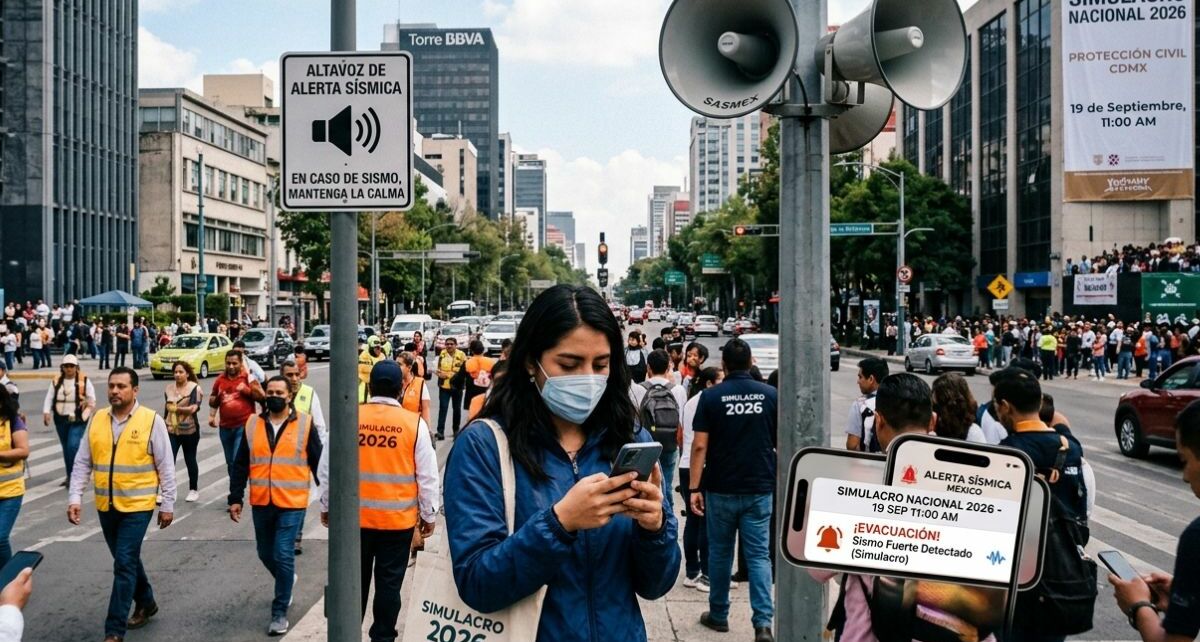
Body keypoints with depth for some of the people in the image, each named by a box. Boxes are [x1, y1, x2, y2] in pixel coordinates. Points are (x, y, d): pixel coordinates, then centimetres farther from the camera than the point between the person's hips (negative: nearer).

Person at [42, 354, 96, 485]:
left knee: (73, 446, -17)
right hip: (61, 420, 4)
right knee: (66, 448, 13)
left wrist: (85, 415, -2)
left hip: (77, 420, -4)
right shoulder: (56, 381, 6)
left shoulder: (84, 381, -4)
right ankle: (70, 476, 25)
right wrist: (46, 412, -12)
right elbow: (49, 398, 2)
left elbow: (92, 401, 1)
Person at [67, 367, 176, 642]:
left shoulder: (151, 420, -9)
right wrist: (74, 497, -1)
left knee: (124, 564, -6)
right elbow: (82, 463, 7)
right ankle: (145, 603, 38)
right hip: (105, 506, 5)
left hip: (137, 506, -5)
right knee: (127, 560, 18)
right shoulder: (97, 419, 3)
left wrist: (167, 505, -5)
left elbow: (166, 466, -6)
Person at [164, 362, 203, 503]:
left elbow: (193, 408, -16)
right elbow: (166, 407, 15)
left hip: (189, 430, -3)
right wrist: (164, 424, 14)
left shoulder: (195, 388, -7)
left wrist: (176, 408, -15)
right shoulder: (168, 388, 8)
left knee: (190, 460, 11)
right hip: (171, 430, 3)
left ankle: (194, 490, 24)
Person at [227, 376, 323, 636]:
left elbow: (318, 463, -1)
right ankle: (287, 580, 47)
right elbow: (240, 465, 7)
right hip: (261, 503, 4)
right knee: (266, 554, 17)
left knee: (283, 556, -5)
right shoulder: (252, 424, 4)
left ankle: (280, 613, 8)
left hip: (292, 504, -4)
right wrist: (235, 498, 2)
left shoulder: (305, 424, -4)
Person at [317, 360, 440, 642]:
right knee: (389, 582, 10)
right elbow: (427, 476, -4)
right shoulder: (415, 423, -9)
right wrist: (429, 515, 7)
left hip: (354, 517, 2)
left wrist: (326, 506, 17)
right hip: (399, 519, -1)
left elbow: (327, 469, 3)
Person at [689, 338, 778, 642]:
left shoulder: (711, 397, -7)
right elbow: (782, 442, 3)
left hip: (721, 489, -1)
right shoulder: (771, 394, -2)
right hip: (760, 487, 1)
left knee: (720, 553, 13)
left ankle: (718, 615, 25)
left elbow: (700, 445, -10)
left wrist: (694, 487, -6)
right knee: (758, 555, 5)